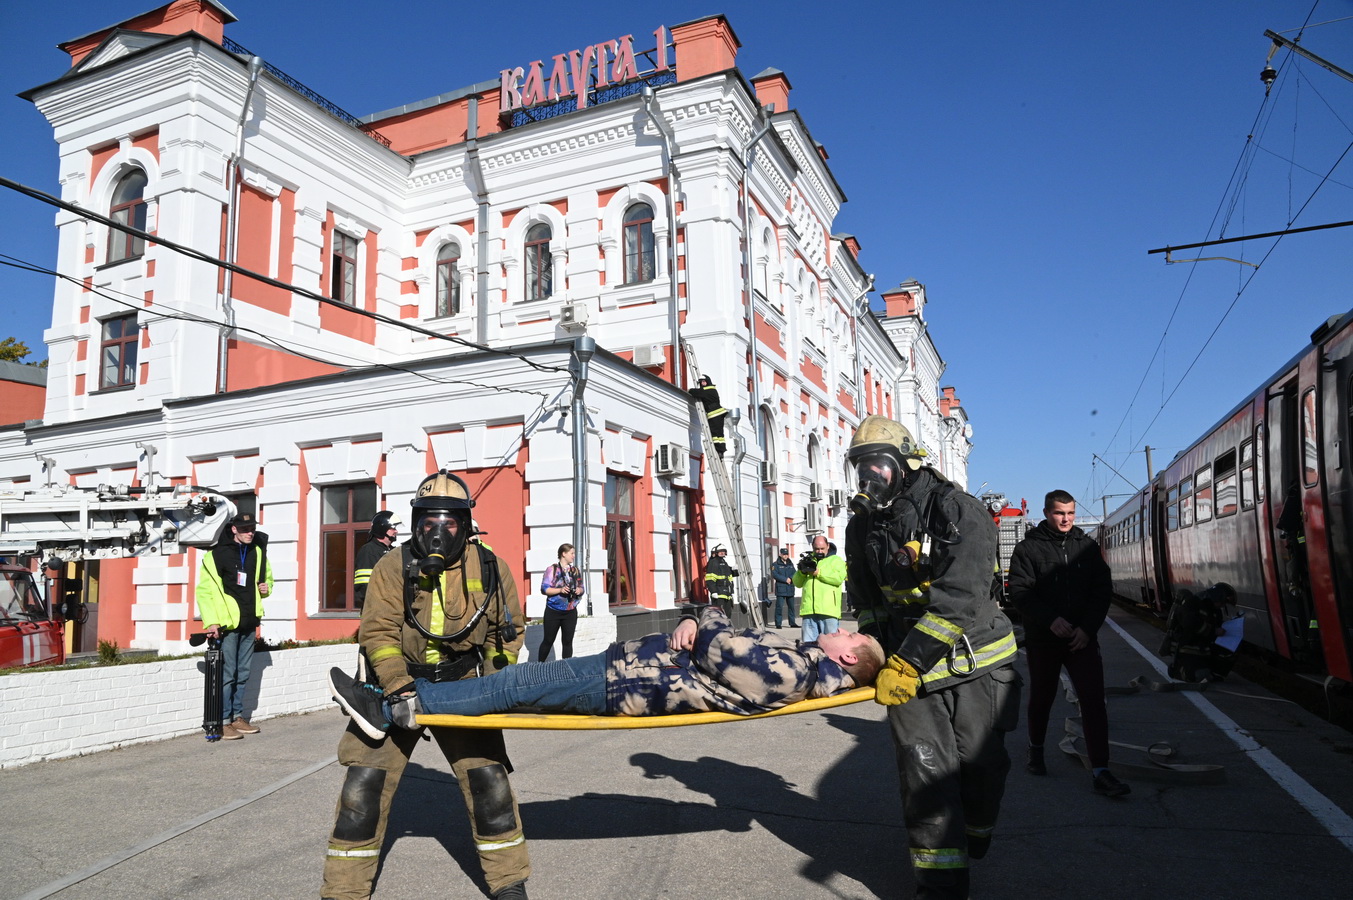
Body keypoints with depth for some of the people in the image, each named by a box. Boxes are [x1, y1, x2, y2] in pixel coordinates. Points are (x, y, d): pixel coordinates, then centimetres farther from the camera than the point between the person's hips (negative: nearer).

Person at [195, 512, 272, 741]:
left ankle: (238, 717, 23)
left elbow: (267, 574, 26)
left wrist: (266, 587, 3)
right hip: (227, 623, -6)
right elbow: (205, 590, -12)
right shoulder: (217, 554, -9)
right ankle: (223, 722, 3)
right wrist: (212, 622, -18)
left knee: (243, 673, 13)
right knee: (226, 673, -4)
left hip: (249, 622, 6)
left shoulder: (257, 552, 10)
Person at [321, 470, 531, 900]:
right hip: (397, 686, 0)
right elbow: (378, 633, -14)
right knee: (365, 782, -4)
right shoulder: (393, 567, -9)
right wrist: (397, 687, -27)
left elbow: (508, 632, 6)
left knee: (487, 776, -2)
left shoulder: (490, 568, -4)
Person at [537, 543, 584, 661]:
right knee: (548, 641, 5)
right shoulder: (552, 570, -6)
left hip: (570, 612, 4)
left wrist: (579, 590, -7)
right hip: (553, 612, -4)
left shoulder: (575, 570, 8)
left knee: (567, 641, 6)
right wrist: (560, 590, -22)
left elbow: (581, 588, 16)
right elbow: (544, 589, -10)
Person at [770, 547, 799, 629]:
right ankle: (778, 624, -6)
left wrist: (791, 578, -12)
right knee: (779, 607, -9)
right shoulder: (775, 564, 1)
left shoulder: (791, 564, 17)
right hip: (780, 589, -5)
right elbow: (774, 575, -11)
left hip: (790, 589, 5)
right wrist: (785, 579, -14)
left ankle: (792, 623, 17)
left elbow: (795, 573, 9)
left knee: (791, 606, 9)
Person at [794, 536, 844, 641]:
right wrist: (802, 571, -3)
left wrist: (817, 572, -14)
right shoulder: (809, 560, 23)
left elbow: (839, 578, -9)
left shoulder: (836, 560, 11)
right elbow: (797, 583, 17)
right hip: (808, 610, 4)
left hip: (828, 611, -4)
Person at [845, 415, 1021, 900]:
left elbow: (958, 598, -25)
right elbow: (866, 598, 17)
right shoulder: (863, 527, 5)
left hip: (976, 661, -3)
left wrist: (907, 662, -27)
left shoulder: (961, 512, -15)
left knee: (981, 764, 8)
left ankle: (972, 840, 39)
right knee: (925, 770, -4)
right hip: (908, 665, 3)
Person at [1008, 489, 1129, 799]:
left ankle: (1100, 771, -6)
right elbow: (1019, 591, -11)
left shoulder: (1087, 546, 6)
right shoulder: (1028, 548, -4)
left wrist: (1088, 627, -9)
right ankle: (1036, 750, 38)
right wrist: (1050, 619, -22)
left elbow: (1103, 589, 4)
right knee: (1041, 698, 14)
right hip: (1042, 640, -1)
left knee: (1094, 701, -8)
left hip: (1082, 638, 1)